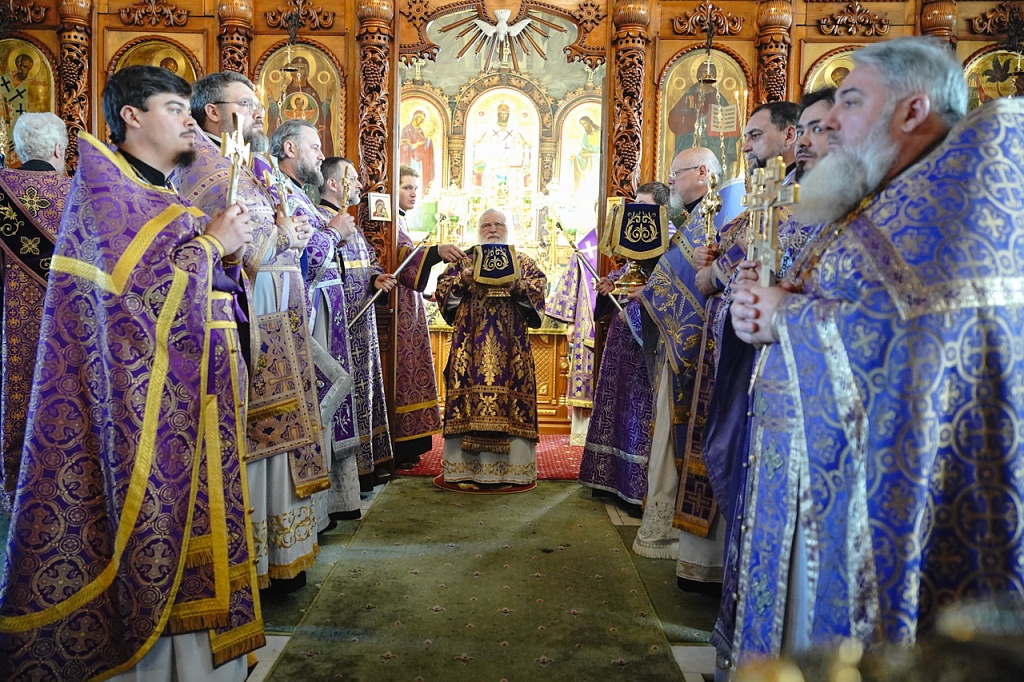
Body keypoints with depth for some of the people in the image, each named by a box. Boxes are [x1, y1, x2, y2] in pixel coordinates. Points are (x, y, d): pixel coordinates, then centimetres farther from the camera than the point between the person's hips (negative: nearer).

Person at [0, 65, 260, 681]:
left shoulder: (170, 201, 19)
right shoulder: (103, 186, -6)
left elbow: (212, 294, 19)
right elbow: (140, 289, -19)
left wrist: (229, 255, 2)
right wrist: (210, 242, -9)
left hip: (191, 398, 8)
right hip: (143, 403, -8)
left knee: (190, 521, 10)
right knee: (151, 521, -3)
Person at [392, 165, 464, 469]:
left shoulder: (401, 220, 18)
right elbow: (400, 256, -28)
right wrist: (437, 251, -41)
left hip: (409, 308, 10)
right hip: (398, 308, -10)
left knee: (408, 370, 10)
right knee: (400, 372, -8)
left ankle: (406, 447, 15)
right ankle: (395, 451, -2)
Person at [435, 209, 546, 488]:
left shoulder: (523, 262, 14)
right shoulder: (463, 260, 15)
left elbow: (537, 290, 0)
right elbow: (443, 290, 6)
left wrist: (516, 285, -17)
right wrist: (462, 281, -12)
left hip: (510, 344, 0)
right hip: (471, 344, 0)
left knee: (510, 396, -4)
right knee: (469, 393, -4)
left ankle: (510, 468, 2)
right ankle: (467, 467, 2)